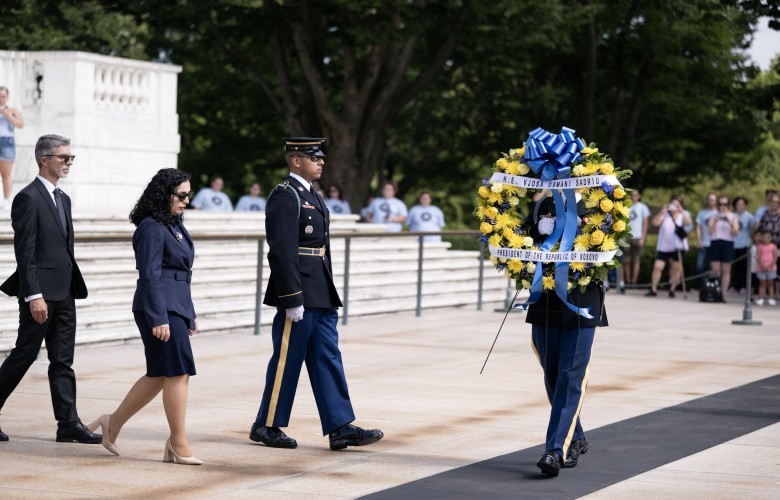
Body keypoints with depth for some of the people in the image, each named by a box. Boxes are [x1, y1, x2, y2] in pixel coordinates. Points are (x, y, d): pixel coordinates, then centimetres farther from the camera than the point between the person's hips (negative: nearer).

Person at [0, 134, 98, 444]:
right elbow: (25, 252, -16)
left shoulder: (62, 199, 16)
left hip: (64, 293, 8)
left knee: (63, 361, 6)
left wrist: (74, 286, 15)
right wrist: (34, 296, -20)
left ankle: (68, 424, 5)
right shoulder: (28, 198, -11)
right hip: (40, 293, -8)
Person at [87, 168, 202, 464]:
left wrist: (189, 314, 22)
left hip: (177, 306, 10)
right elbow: (150, 276, -18)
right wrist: (158, 319, -22)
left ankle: (113, 423, 23)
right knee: (178, 373, -7)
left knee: (160, 376, 12)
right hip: (160, 308, -10)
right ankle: (179, 445, -1)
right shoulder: (151, 228, -13)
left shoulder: (175, 225, 16)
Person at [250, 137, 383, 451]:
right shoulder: (284, 197, -13)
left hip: (321, 296, 9)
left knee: (327, 359, 6)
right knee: (287, 360, -1)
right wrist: (292, 299, -22)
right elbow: (282, 251, -19)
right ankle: (267, 426, 10)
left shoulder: (312, 195, 17)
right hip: (299, 296, -9)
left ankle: (340, 428, 6)